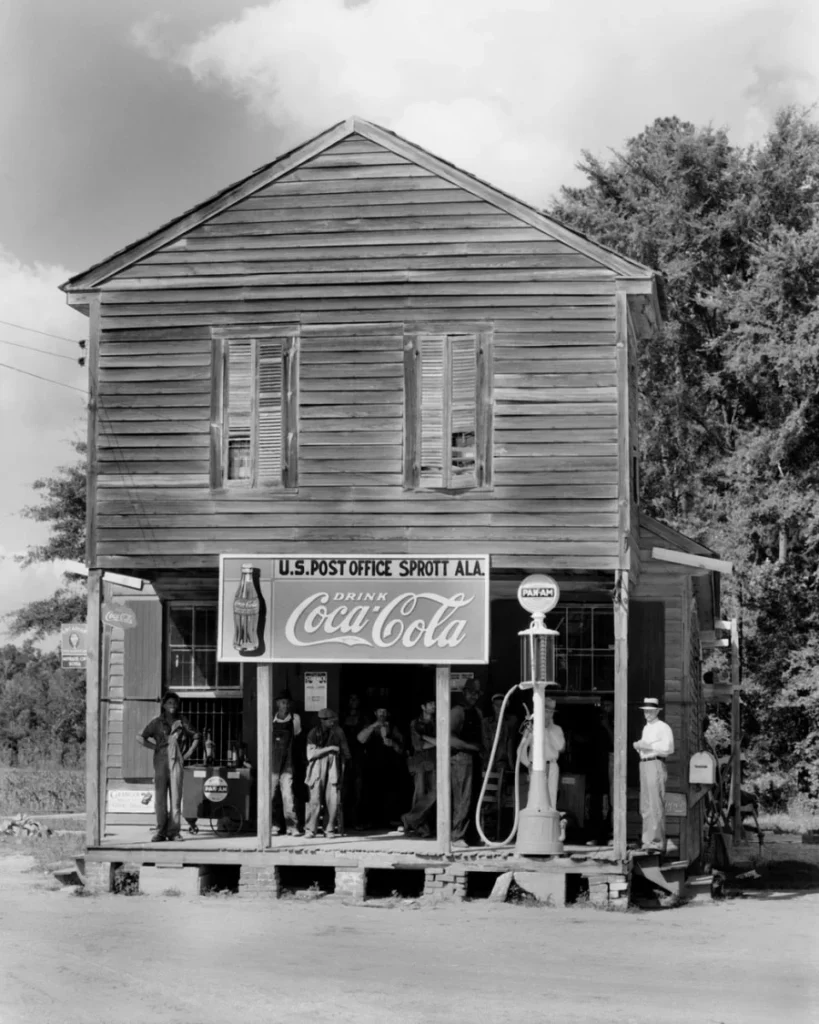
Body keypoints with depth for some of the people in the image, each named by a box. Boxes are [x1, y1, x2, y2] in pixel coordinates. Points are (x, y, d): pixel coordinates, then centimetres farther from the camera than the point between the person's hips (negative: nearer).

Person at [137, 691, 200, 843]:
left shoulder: (182, 722, 11)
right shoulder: (157, 722, 8)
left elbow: (195, 737, 21)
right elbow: (140, 737, 7)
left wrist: (189, 753, 8)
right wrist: (154, 747, -3)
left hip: (176, 762, 1)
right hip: (161, 761, -1)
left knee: (176, 797, -3)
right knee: (160, 797, -3)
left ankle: (174, 831, -1)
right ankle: (161, 831, 1)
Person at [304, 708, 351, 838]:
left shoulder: (337, 732, 6)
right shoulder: (314, 733, 0)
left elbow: (345, 752, 14)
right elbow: (311, 754, -8)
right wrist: (329, 749, -12)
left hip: (333, 770, 2)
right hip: (318, 769, -2)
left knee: (333, 801, -6)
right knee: (315, 800, -9)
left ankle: (330, 829, 3)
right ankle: (310, 829, -1)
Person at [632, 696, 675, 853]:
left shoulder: (663, 727, -6)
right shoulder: (646, 728, 22)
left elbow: (668, 748, -16)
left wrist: (648, 746, -14)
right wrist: (638, 746, 7)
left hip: (656, 764, -9)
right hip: (644, 764, 9)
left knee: (656, 806, -12)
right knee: (645, 806, 10)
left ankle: (657, 842, -13)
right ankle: (648, 840, 15)